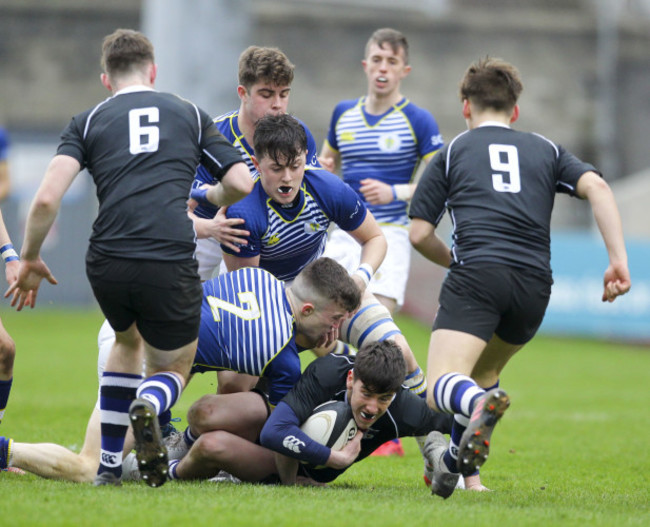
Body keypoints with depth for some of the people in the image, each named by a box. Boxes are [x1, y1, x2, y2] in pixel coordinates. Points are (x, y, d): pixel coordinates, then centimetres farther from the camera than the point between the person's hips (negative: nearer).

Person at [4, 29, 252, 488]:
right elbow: (240, 184, 12)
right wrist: (206, 201, 35)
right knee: (174, 369, 21)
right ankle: (149, 405, -17)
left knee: (127, 342, 34)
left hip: (107, 265, 1)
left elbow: (47, 198, 1)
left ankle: (109, 466, 24)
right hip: (172, 263, -1)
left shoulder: (88, 122, 14)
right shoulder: (190, 114, 17)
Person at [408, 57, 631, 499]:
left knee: (442, 388, -15)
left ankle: (481, 403, -48)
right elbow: (596, 187, 5)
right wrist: (619, 261, 0)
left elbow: (419, 234, 14)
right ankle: (457, 461, 19)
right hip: (535, 285, 4)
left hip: (476, 272, -4)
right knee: (483, 372, 29)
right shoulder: (547, 150, 24)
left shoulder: (451, 153, 19)